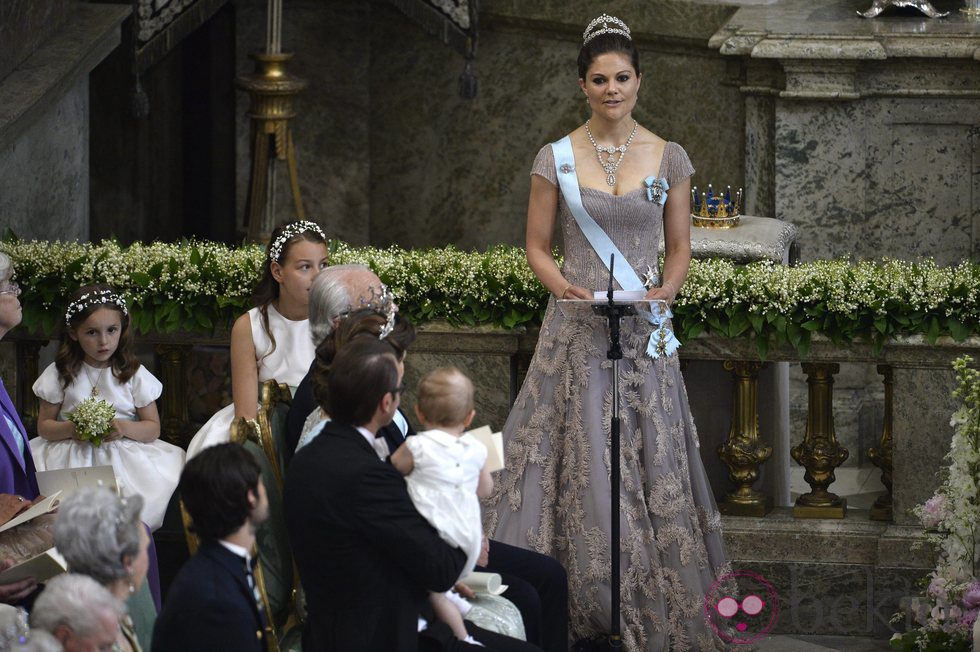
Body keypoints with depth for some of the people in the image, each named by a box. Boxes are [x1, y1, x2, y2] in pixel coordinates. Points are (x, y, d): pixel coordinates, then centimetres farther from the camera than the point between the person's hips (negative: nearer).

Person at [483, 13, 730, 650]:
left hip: (644, 334, 1)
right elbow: (537, 247, 6)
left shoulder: (669, 159, 4)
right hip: (576, 332, -1)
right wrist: (563, 285, -12)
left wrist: (667, 288, -10)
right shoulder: (556, 159, 1)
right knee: (580, 461, -3)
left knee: (651, 464, 0)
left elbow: (680, 247, 9)